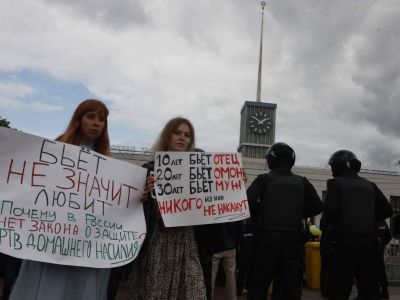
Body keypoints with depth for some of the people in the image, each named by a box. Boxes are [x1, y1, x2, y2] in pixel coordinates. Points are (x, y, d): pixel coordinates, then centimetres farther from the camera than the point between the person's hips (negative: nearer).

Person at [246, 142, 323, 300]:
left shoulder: (264, 179, -1)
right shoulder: (302, 182, 7)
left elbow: (247, 201, -14)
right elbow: (317, 207, 4)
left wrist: (259, 215, 3)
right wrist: (298, 214, 15)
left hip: (267, 238, -2)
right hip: (293, 240, 3)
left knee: (257, 286, 6)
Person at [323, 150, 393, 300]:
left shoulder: (335, 183, -2)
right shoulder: (369, 185, 14)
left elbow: (330, 209, -15)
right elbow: (387, 210, 9)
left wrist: (334, 221, 6)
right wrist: (368, 219, 16)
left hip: (345, 241, -5)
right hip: (369, 240, 5)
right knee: (370, 288, 12)